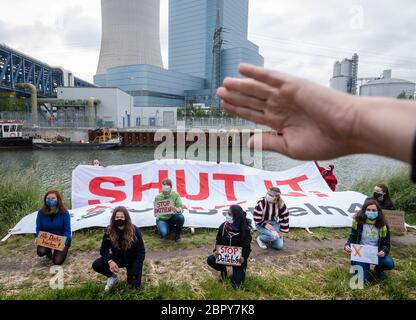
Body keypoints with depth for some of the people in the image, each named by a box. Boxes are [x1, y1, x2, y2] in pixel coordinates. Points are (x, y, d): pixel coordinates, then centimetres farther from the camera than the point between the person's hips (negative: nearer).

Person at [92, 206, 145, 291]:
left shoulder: (134, 230, -24)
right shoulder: (109, 231, -17)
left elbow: (141, 252, -18)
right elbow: (103, 249, -10)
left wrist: (135, 270, -25)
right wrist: (110, 261, -29)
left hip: (132, 260, -2)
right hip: (117, 258, 3)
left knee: (134, 285, -14)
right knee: (96, 265, -19)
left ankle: (131, 273, 20)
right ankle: (112, 277, 9)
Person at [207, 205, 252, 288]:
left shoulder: (245, 229, -19)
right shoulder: (223, 226, -10)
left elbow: (247, 247, -11)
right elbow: (218, 241, 2)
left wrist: (244, 257, -30)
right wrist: (216, 251, -18)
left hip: (238, 257, -3)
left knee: (236, 284, -14)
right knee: (210, 260, -23)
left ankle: (241, 270, 20)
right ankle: (223, 270, 9)